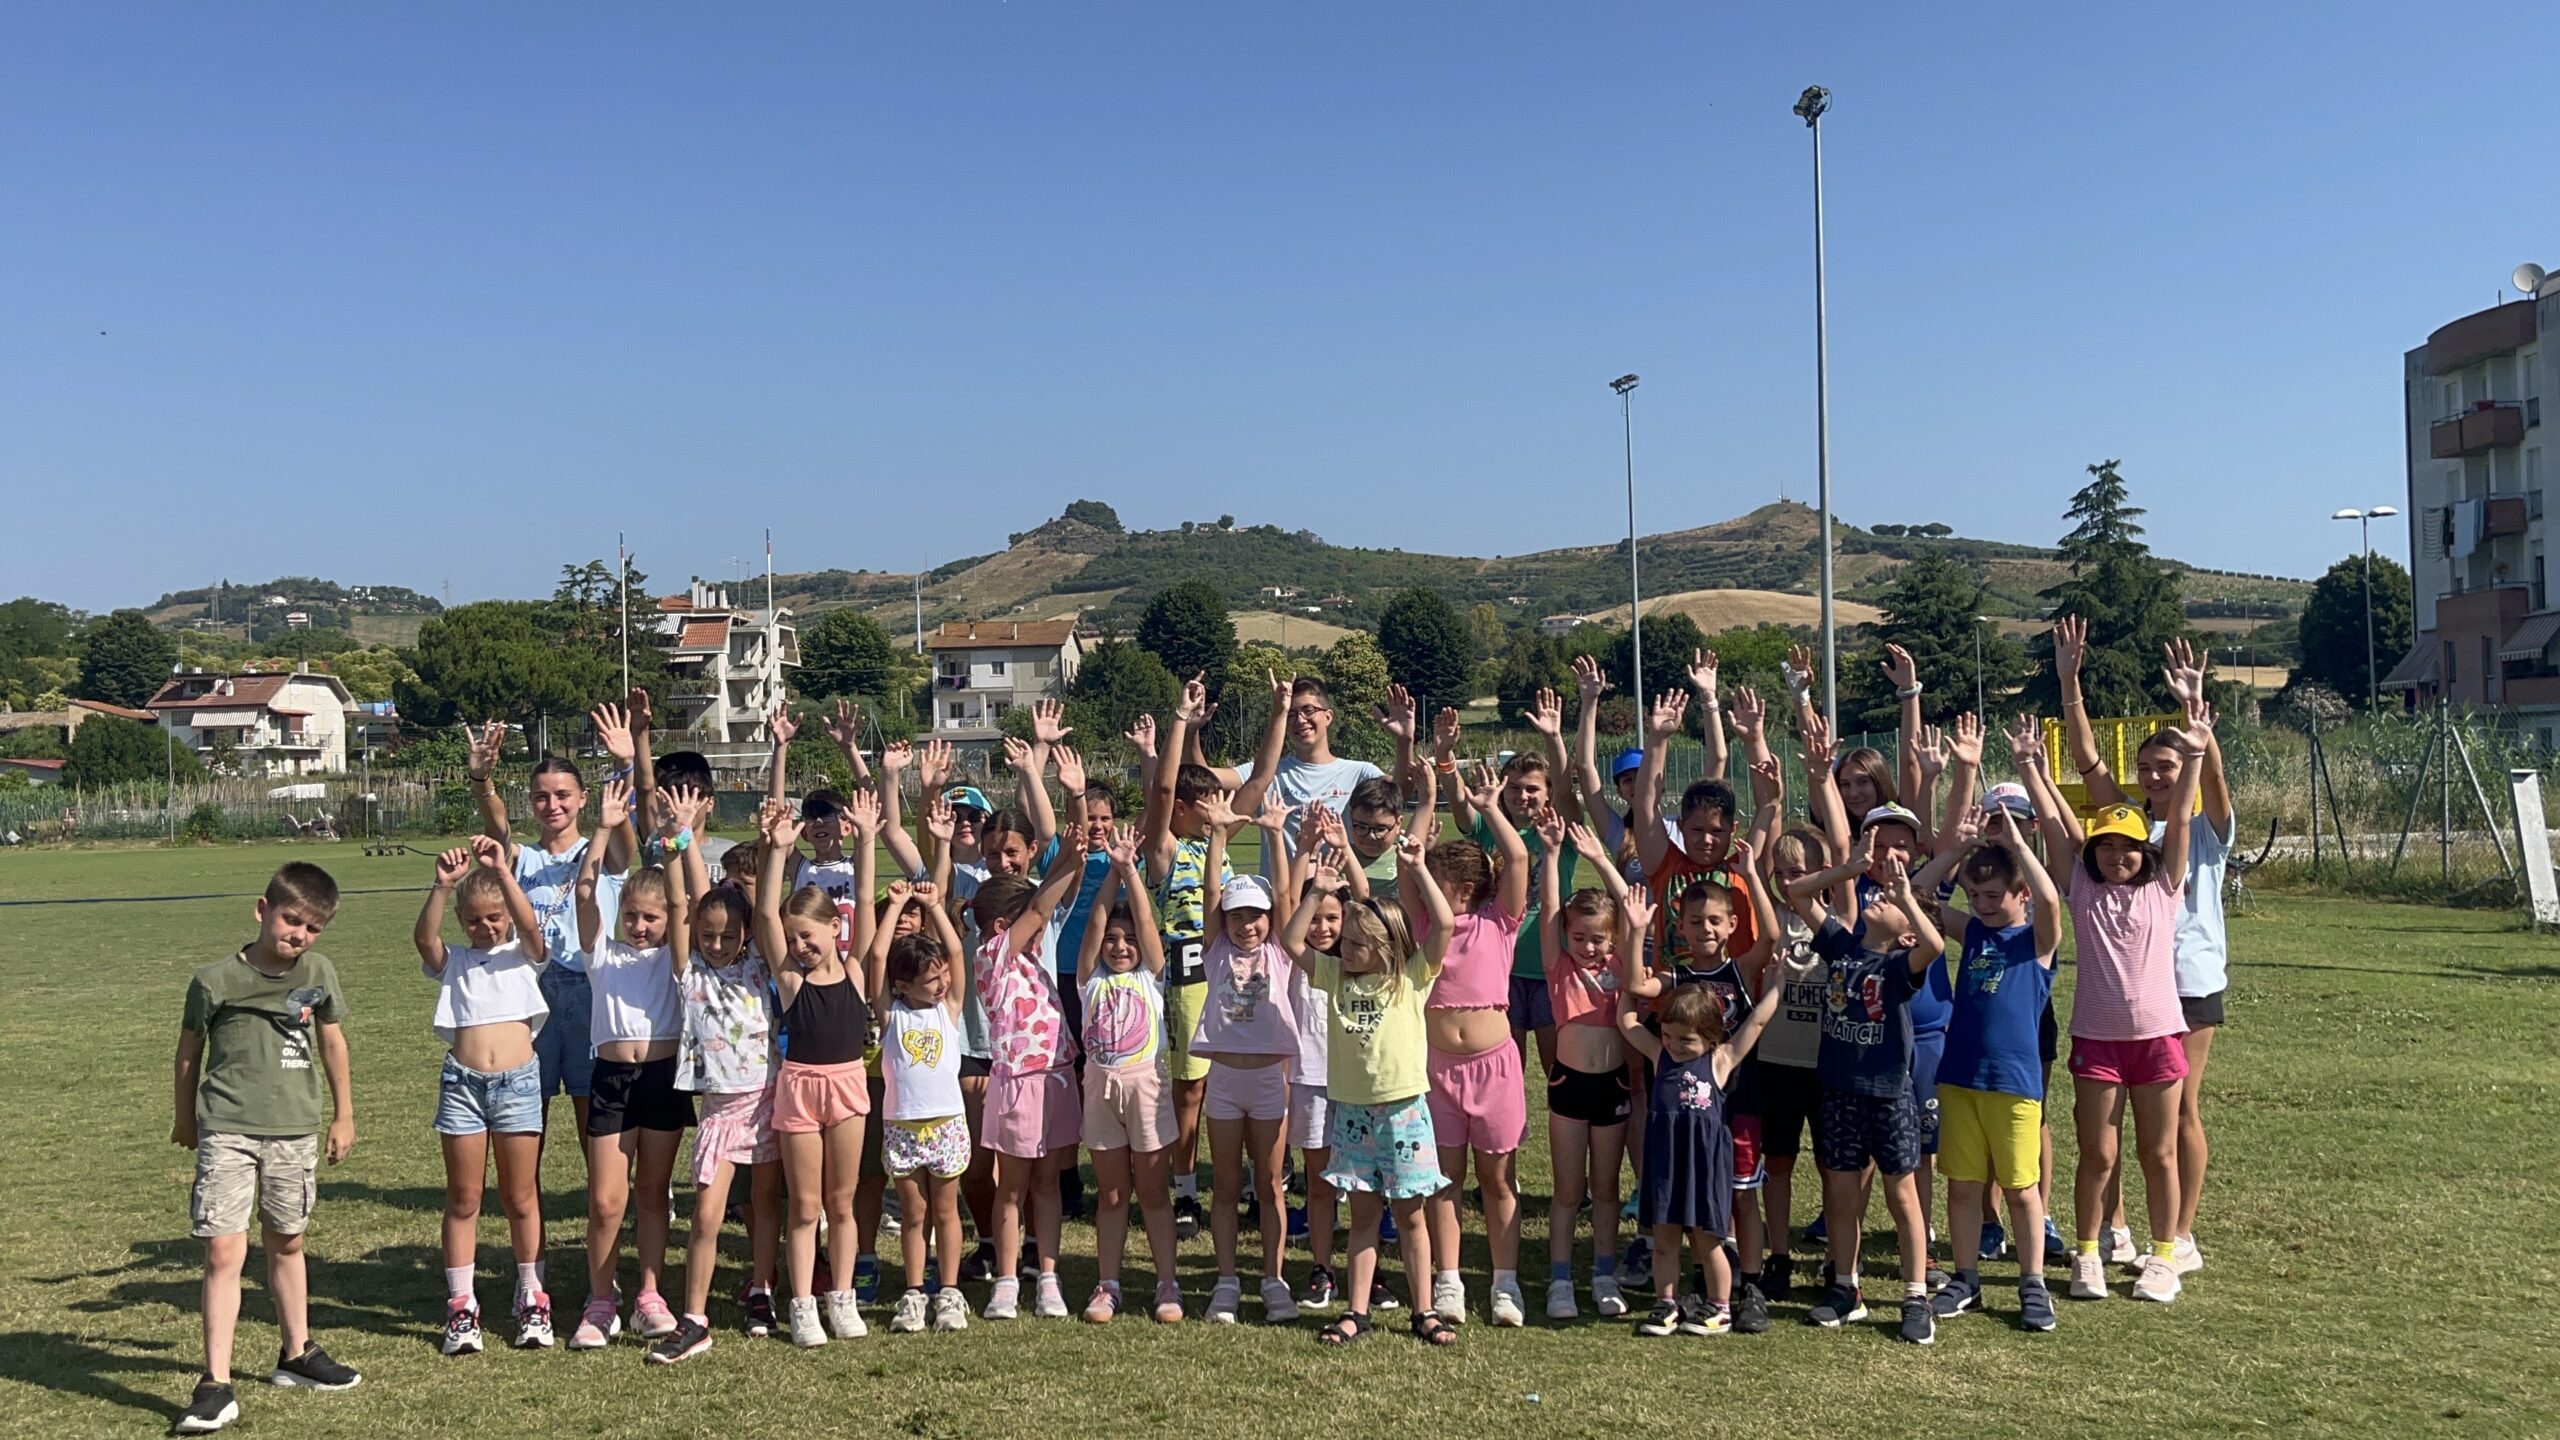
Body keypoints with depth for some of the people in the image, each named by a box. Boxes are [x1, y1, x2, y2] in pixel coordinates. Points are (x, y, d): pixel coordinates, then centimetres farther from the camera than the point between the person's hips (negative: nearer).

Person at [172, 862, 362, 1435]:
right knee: (223, 1250, -9)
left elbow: (332, 1042, 15)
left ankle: (297, 1355, 32)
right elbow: (190, 1050, 6)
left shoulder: (318, 973, 1)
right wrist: (185, 1119, 17)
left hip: (295, 1130, 4)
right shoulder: (215, 980, -9)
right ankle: (216, 1386, -4)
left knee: (286, 1243, 17)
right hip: (226, 1130, -3)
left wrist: (343, 1116, 20)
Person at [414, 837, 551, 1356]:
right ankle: (461, 1306, 14)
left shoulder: (523, 956, 8)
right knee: (463, 1200, 6)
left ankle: (532, 1300, 18)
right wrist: (442, 884, -27)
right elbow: (424, 936, -11)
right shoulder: (451, 963, 10)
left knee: (521, 1198, 7)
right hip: (462, 1083, 1)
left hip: (518, 1082, -1)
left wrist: (502, 872, -26)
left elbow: (530, 926, -14)